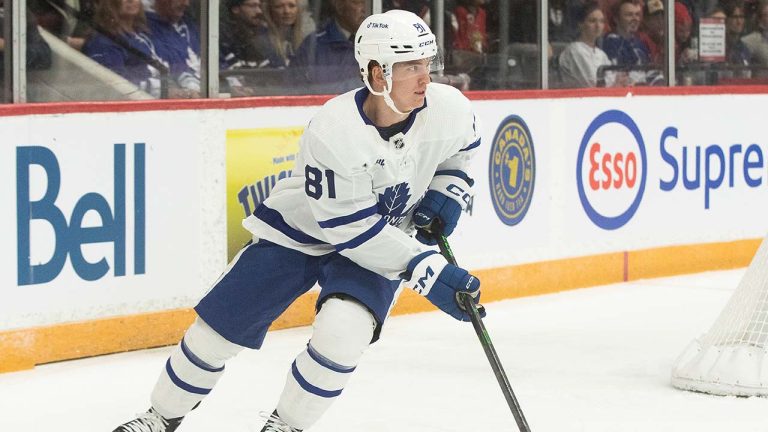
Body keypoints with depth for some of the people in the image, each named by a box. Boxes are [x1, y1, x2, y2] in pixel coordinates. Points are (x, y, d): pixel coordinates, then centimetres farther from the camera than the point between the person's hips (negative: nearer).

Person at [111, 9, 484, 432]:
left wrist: (447, 192, -10)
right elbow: (351, 228, -28)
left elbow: (459, 148, 8)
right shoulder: (332, 130, -33)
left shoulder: (449, 108, -20)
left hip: (386, 239, 2)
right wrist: (430, 272, -30)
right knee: (216, 329, 2)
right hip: (298, 230, -2)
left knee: (341, 333, -26)